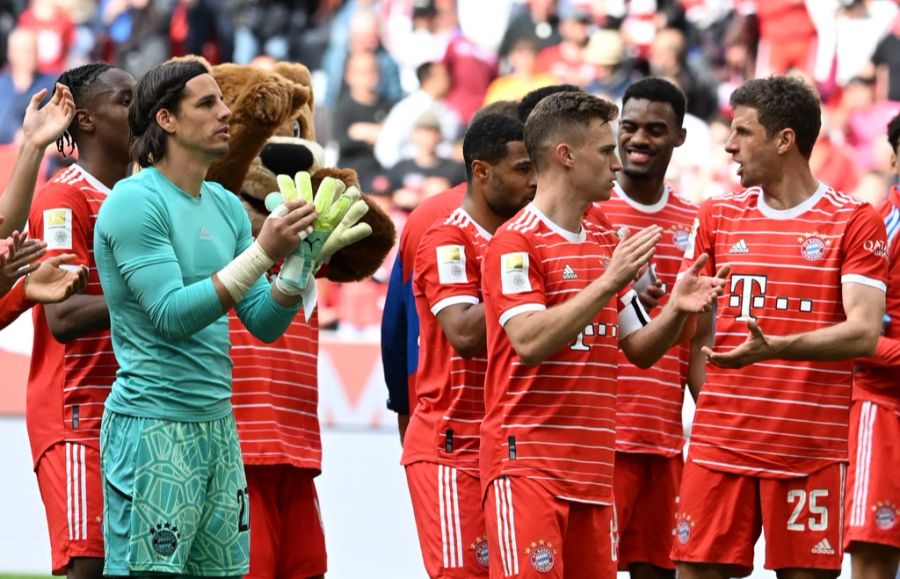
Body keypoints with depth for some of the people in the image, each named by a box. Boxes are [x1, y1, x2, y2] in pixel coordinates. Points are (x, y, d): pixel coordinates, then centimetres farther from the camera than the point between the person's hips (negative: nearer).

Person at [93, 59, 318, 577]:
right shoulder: (135, 202, -10)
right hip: (153, 426, -7)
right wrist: (263, 253, -21)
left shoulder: (227, 206, 12)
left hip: (218, 424, 7)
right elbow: (172, 315, -18)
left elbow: (264, 324, 10)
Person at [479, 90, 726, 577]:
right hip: (528, 460, -7)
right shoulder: (515, 242, -7)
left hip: (593, 467, 8)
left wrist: (677, 310, -2)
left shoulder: (605, 242, 16)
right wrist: (608, 283, -23)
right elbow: (530, 341, -21)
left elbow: (640, 349, 18)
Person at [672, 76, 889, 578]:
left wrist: (771, 347, -25)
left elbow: (864, 333, -12)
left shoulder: (853, 222, -1)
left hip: (812, 455, -3)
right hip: (719, 445, 3)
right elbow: (692, 327, 16)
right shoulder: (718, 217, 12)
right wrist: (710, 403, 0)